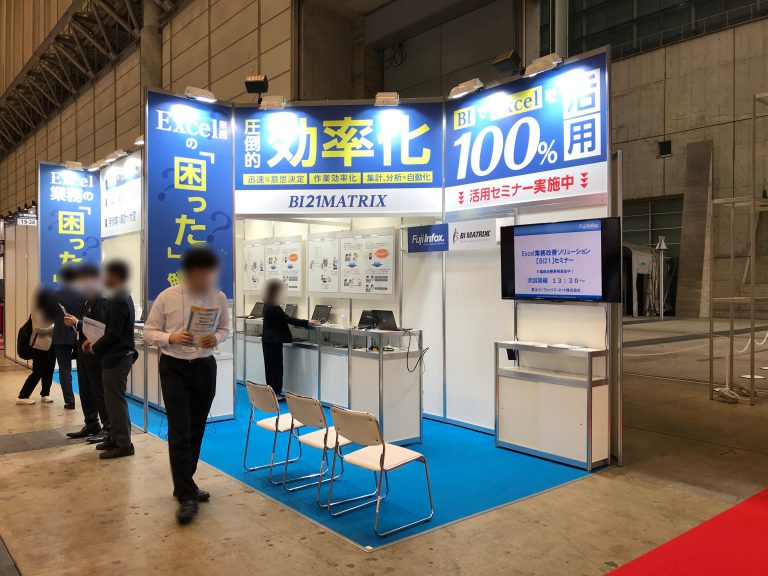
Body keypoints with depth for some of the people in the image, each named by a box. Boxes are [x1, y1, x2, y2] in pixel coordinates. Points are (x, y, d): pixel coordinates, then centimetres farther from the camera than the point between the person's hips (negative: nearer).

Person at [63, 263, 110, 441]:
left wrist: (77, 323, -21)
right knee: (86, 392, 15)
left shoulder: (102, 301, -18)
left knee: (99, 392, 0)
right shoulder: (88, 300, 12)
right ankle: (91, 425, 27)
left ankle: (109, 428, 10)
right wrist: (74, 322, -4)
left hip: (95, 354, -9)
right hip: (84, 353, 9)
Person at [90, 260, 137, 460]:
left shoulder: (118, 301, -19)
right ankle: (115, 438, 27)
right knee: (113, 400, 17)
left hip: (116, 358, -10)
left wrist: (94, 348, -8)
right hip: (119, 356, 10)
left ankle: (124, 445, 4)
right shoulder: (123, 297, 12)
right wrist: (96, 343, 7)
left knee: (116, 401, -3)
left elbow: (113, 333, -22)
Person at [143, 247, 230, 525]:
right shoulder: (166, 297, -10)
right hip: (174, 367, -3)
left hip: (205, 367, 3)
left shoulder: (219, 298, -3)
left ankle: (184, 485, 30)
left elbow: (224, 328, 10)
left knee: (196, 431, 13)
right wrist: (171, 338, -22)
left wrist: (216, 338, -13)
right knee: (179, 433, -7)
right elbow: (149, 332, -2)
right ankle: (186, 495, 1)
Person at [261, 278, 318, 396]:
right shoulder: (274, 307, -22)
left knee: (270, 365, 13)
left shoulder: (268, 305, 8)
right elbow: (288, 319, -21)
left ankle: (271, 390, 21)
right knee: (276, 366, -3)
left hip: (268, 340, 10)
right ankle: (276, 392, 1)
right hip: (274, 341, -10)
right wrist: (307, 322, -18)